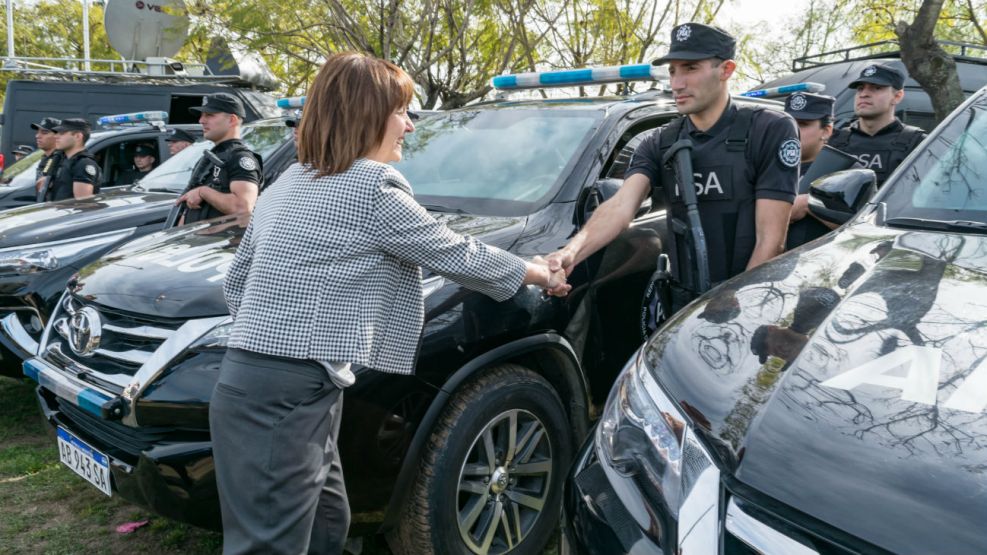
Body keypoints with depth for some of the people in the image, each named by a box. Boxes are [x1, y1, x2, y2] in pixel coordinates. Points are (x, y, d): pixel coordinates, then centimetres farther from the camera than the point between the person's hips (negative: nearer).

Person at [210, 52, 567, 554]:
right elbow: (461, 257, -2)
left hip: (251, 381, 9)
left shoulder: (288, 184, 14)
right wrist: (543, 274, 13)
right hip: (284, 398, -9)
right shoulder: (374, 188, -12)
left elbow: (237, 280, 20)